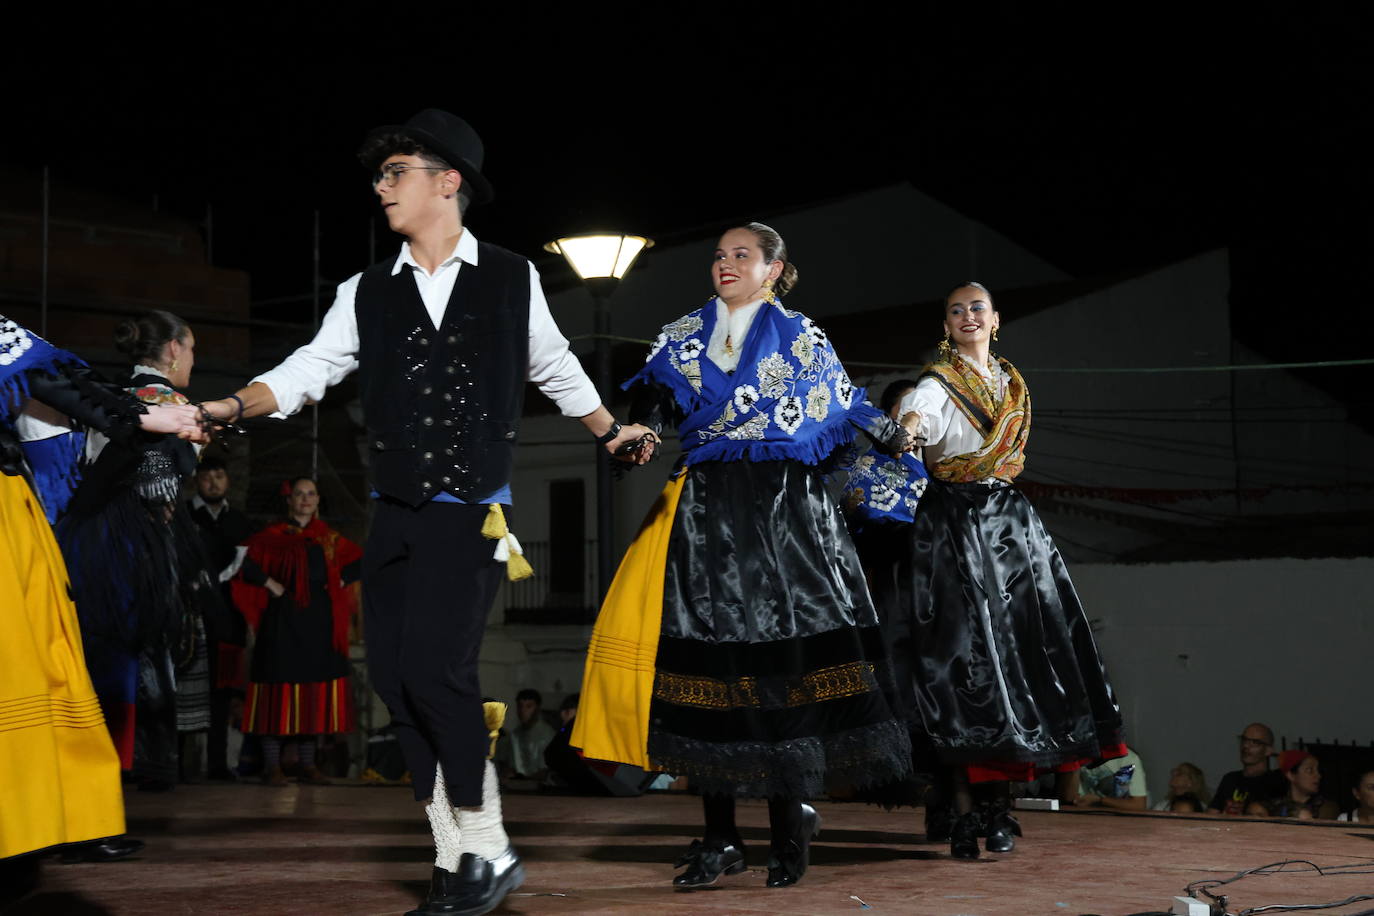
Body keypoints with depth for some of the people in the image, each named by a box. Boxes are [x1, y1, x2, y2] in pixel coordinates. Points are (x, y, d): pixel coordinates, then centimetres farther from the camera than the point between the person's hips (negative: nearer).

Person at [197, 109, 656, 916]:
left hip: (471, 517, -4)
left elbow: (556, 368, 18)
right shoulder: (368, 293, 9)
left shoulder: (512, 278, 4)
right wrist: (225, 410, -11)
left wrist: (611, 431, 27)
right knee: (398, 680, 1)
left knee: (436, 668, -17)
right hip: (395, 518, 4)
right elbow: (310, 370, 4)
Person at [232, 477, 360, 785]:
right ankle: (272, 764, -3)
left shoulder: (330, 538, 14)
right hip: (283, 619, -4)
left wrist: (340, 581, 7)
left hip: (319, 620, 4)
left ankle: (308, 763, 10)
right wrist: (271, 584, -12)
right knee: (280, 685, -7)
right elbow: (244, 559, -11)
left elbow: (360, 561, 21)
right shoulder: (273, 536, 1)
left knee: (316, 690, 4)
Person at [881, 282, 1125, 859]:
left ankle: (997, 798, 5)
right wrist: (908, 428, -48)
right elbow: (918, 411, -27)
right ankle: (963, 810, -11)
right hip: (952, 525, -6)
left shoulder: (1010, 383, 16)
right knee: (958, 659, -11)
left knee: (1013, 653, -1)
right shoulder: (939, 382, -3)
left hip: (1009, 523, 6)